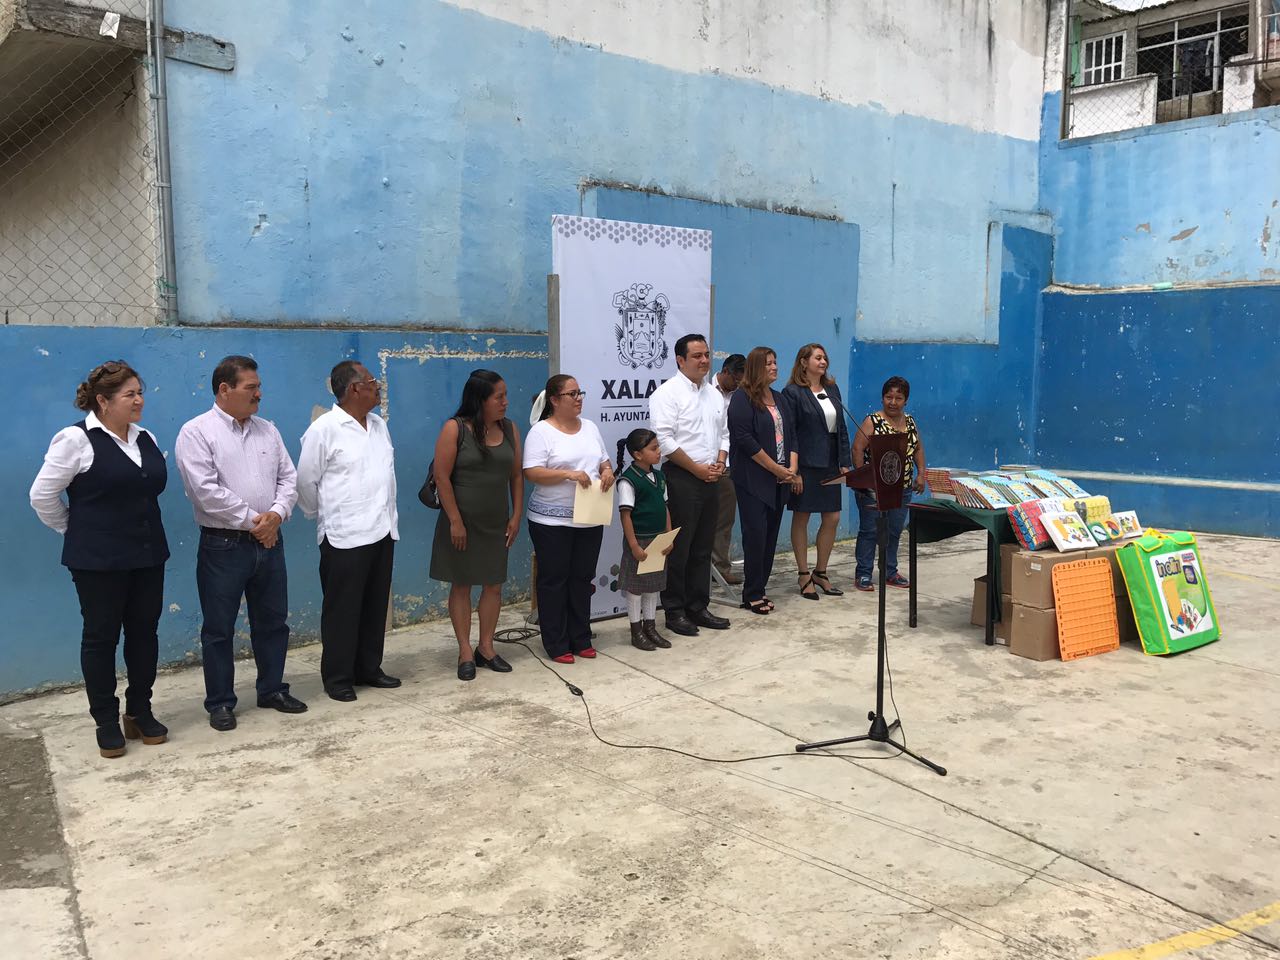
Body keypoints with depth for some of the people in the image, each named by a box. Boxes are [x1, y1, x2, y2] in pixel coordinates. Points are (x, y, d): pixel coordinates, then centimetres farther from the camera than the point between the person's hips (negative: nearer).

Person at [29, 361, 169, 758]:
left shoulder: (146, 439, 8)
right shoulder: (76, 439, -10)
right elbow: (42, 495, -6)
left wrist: (139, 526, 15)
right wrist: (77, 532, 3)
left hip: (148, 555, 6)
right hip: (98, 561, -6)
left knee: (144, 632, 10)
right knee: (101, 636, 5)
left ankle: (140, 712, 24)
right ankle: (106, 722, 17)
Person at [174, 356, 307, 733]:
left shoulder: (267, 430, 10)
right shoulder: (196, 432, -8)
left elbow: (288, 477, 8)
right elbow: (205, 490, -17)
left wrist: (276, 513, -10)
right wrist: (251, 520, -14)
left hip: (269, 541, 6)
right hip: (223, 545, -5)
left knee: (272, 621, 14)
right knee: (219, 628, 4)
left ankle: (272, 689, 28)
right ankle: (220, 703, 16)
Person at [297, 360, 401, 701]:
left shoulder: (379, 425, 10)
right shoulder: (325, 429, -10)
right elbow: (305, 481, -5)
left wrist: (388, 516, 15)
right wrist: (325, 516, 7)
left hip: (382, 532, 7)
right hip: (345, 536, -6)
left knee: (375, 606, 13)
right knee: (342, 609, 3)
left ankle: (368, 668, 26)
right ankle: (337, 677, 14)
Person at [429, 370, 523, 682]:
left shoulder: (509, 429, 3)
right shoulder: (455, 429, -11)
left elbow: (516, 475, 7)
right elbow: (442, 477, -12)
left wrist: (516, 516, 2)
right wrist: (455, 521, -14)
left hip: (497, 523, 4)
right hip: (462, 523, -4)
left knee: (494, 585, 8)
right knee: (461, 585, 5)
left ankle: (486, 647, 22)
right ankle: (465, 652, 14)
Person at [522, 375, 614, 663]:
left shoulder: (590, 428, 12)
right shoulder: (541, 431, -9)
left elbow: (603, 461, 19)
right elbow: (532, 473, -16)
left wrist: (607, 471, -4)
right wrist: (568, 474, -26)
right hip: (552, 521, -6)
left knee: (583, 578, 11)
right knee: (554, 580, 2)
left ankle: (581, 639, 22)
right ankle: (556, 645, 11)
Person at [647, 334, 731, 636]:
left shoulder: (714, 394, 15)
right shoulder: (668, 393, -9)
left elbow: (724, 433, 21)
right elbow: (664, 439, -16)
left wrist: (719, 463, 2)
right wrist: (698, 469, -13)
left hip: (710, 479, 7)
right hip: (681, 479, -7)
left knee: (703, 548, 12)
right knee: (678, 549, -2)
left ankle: (698, 607, 22)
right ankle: (675, 612, 7)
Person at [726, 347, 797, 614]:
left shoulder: (778, 398, 16)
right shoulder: (743, 398, -6)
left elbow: (791, 434, 15)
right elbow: (745, 439, -14)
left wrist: (792, 467, -1)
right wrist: (775, 468, -13)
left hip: (778, 481, 7)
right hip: (753, 479, -7)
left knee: (771, 534, 7)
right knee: (756, 533, -6)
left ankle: (760, 588, 15)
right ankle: (752, 595, 2)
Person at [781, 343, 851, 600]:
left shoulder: (832, 389, 12)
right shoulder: (792, 392, -7)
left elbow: (841, 428, 13)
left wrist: (844, 462, 6)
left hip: (830, 464, 6)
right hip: (806, 464, -6)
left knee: (832, 518, 7)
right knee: (801, 518, 4)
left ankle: (820, 572, 21)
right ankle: (804, 576, 14)